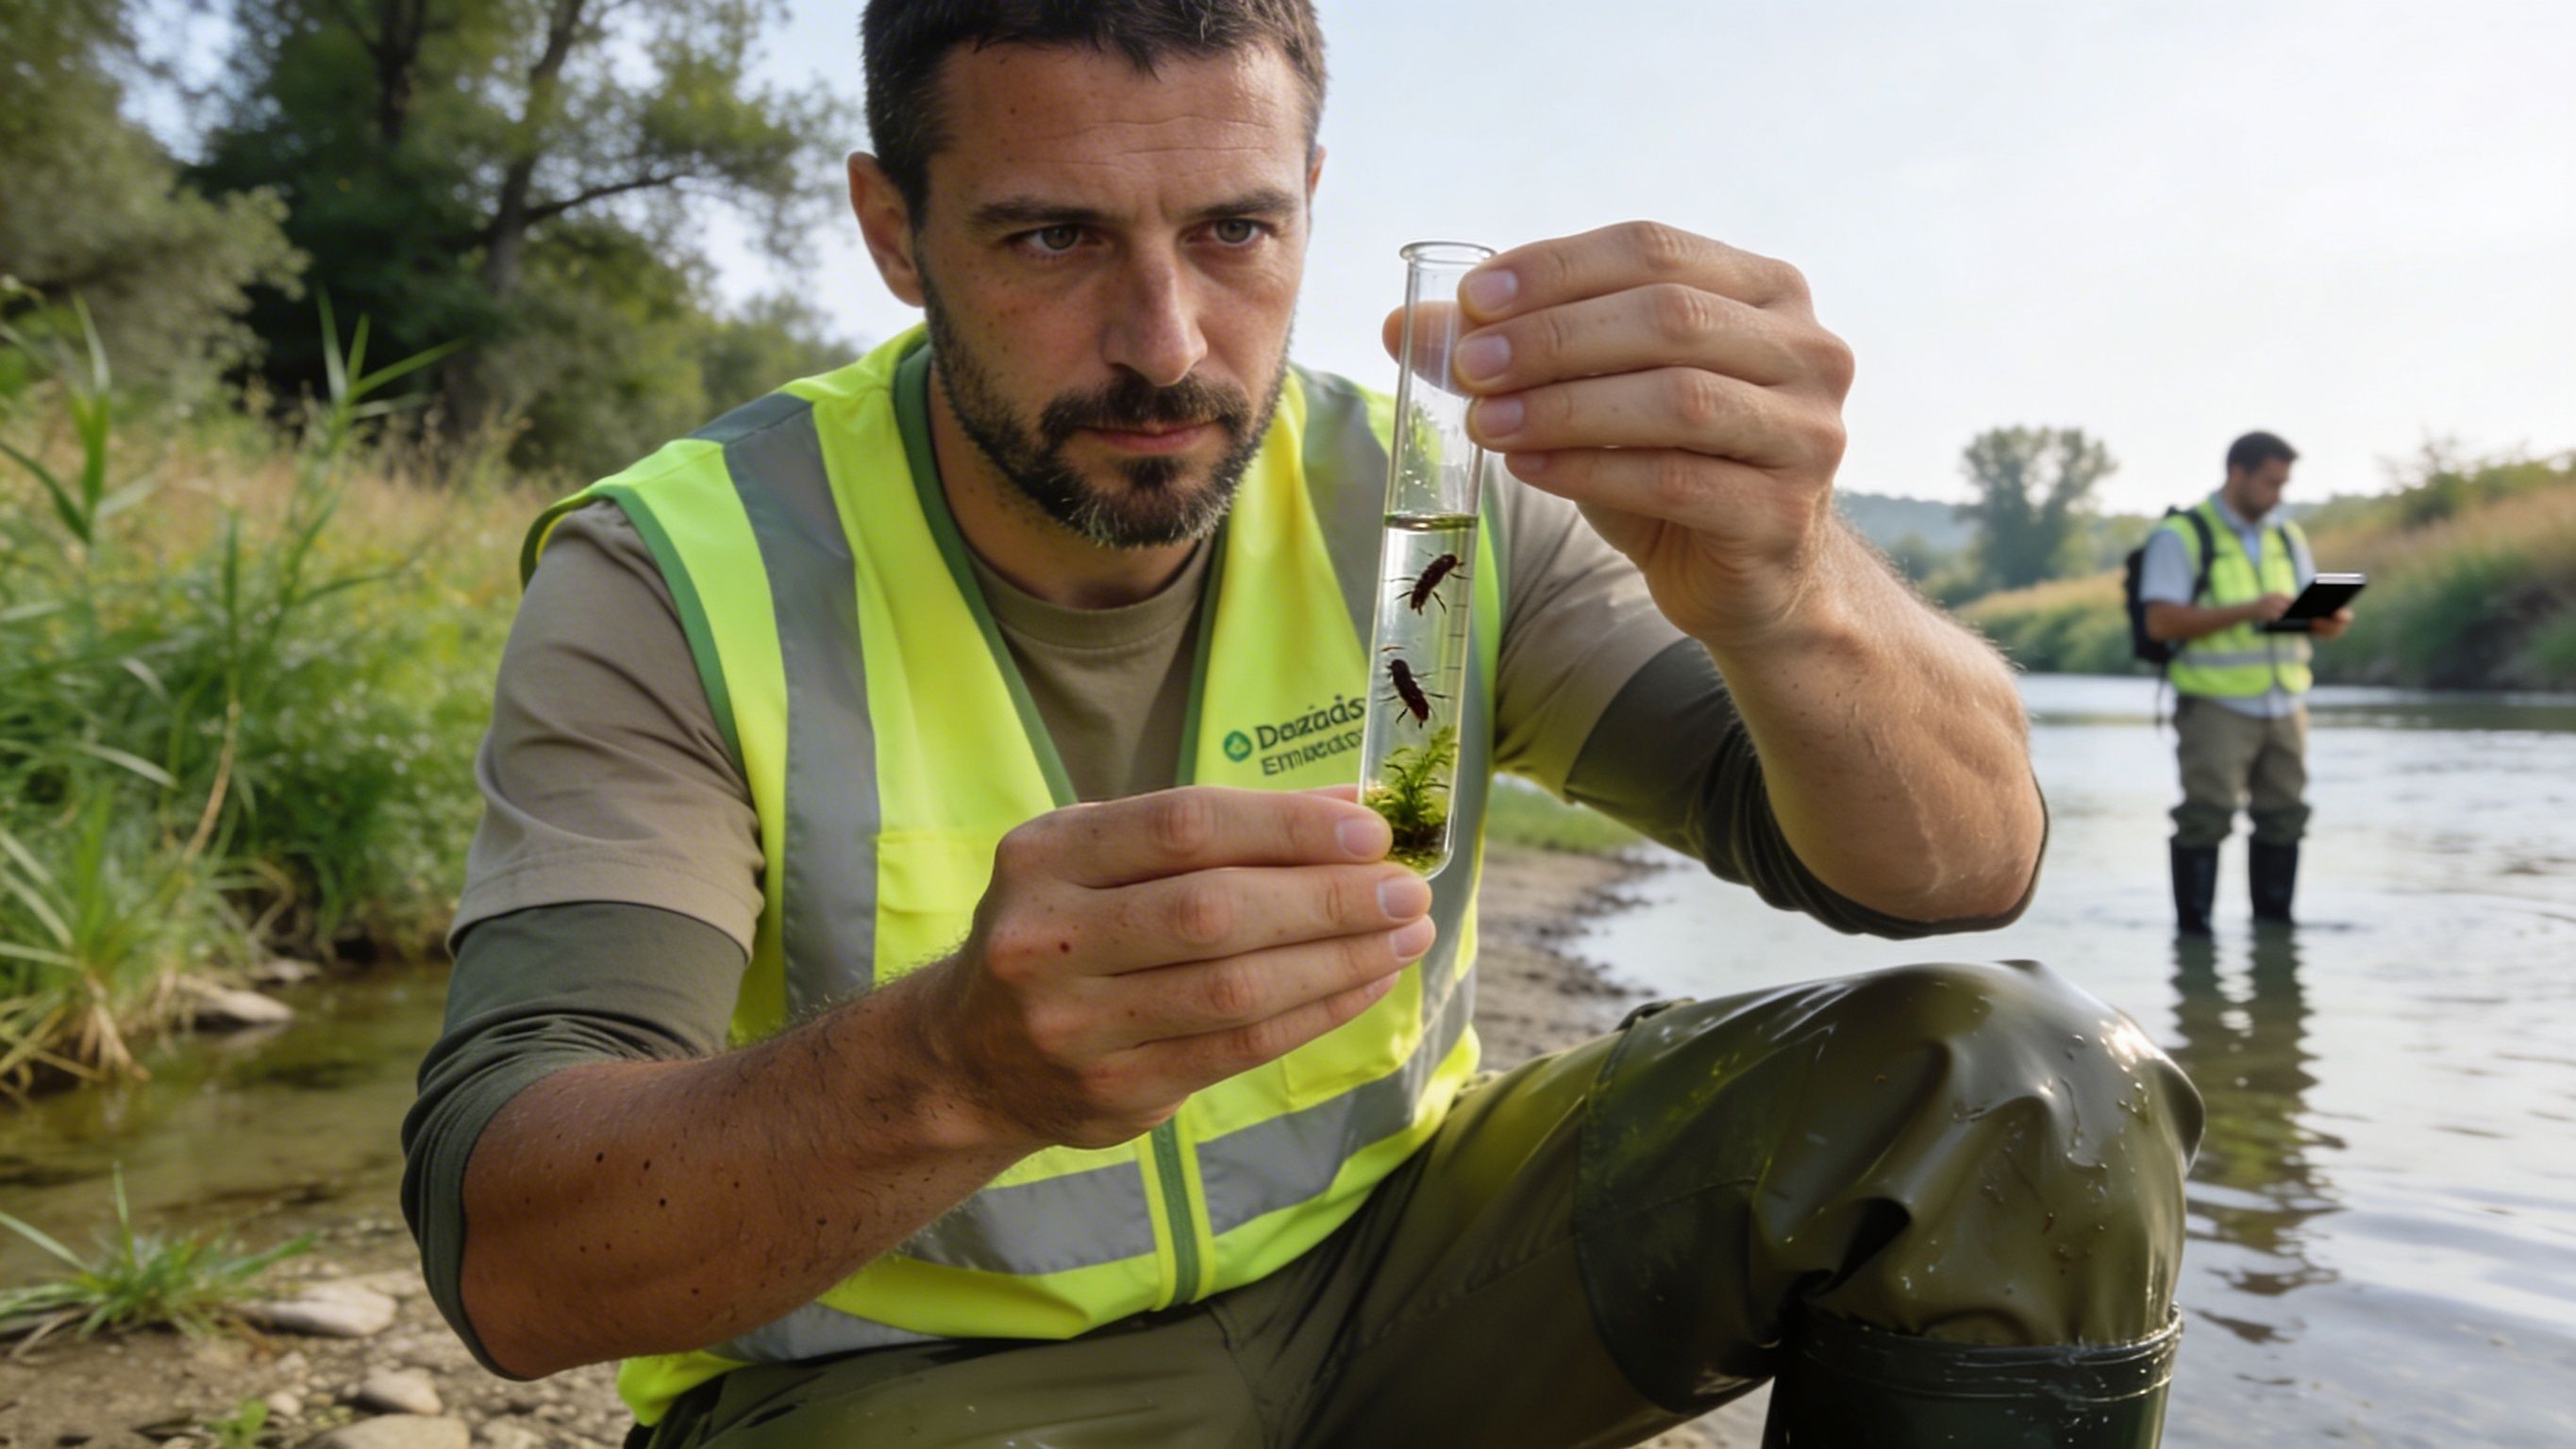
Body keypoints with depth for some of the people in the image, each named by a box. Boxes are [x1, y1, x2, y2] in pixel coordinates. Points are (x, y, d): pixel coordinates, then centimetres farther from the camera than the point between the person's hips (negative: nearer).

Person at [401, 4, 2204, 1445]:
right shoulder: (674, 583, -15)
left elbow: (1967, 863, -14)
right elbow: (508, 1258, -24)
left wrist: (1779, 588, -38)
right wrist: (957, 1068, -45)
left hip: (1379, 1257, 3)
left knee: (2030, 1095, -13)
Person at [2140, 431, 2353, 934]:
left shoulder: (2287, 536, 18)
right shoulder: (2181, 536, -3)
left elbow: (2308, 611, 20)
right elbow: (2161, 621, -13)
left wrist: (2330, 620, -5)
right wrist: (2247, 611, -20)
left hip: (2284, 703, 6)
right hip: (2215, 705, -6)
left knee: (2284, 818, 5)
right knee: (2206, 819, -7)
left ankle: (2274, 926, 15)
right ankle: (2192, 929, 1)